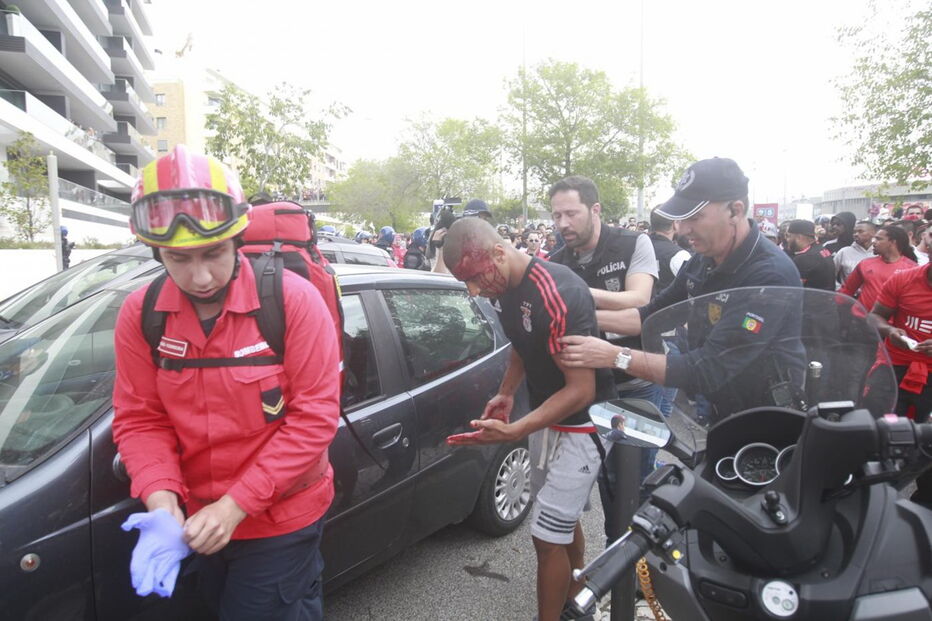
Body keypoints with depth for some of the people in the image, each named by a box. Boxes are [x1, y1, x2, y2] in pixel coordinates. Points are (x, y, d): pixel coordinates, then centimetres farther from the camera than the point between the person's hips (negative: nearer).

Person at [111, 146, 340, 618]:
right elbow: (140, 419, -3)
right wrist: (159, 496, -20)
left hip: (281, 519, -4)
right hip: (200, 518, 5)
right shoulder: (140, 315, -7)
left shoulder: (293, 299, -20)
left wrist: (236, 504, -22)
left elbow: (315, 417, -20)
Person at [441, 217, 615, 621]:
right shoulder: (505, 288, -2)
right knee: (563, 521, 21)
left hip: (579, 425, -8)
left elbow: (582, 389, -27)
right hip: (545, 414, 8)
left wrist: (513, 432, -32)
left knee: (548, 537, -3)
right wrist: (506, 393, 6)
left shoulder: (557, 295, -30)